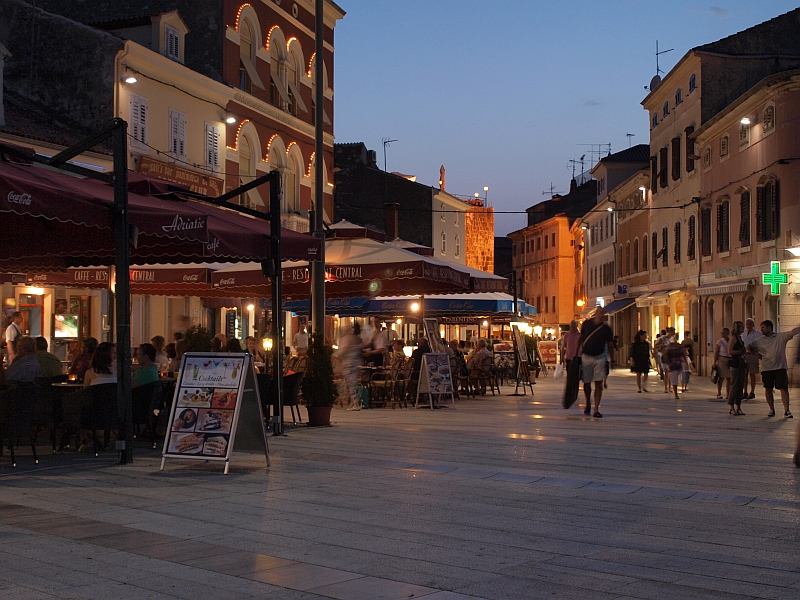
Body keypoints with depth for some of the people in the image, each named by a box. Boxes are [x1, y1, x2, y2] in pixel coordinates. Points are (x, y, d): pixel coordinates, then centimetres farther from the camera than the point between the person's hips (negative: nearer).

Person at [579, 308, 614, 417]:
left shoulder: (606, 328, -3)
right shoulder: (586, 323, -1)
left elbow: (610, 345, 4)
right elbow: (581, 338, 12)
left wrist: (612, 360, 3)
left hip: (599, 357, -1)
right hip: (586, 357, 1)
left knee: (598, 383, -8)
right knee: (586, 383, 9)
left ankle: (596, 410, -7)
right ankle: (588, 404, 34)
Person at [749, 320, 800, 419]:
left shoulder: (781, 337, 3)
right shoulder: (759, 341, 9)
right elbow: (750, 348, 20)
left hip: (780, 367, -2)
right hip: (766, 368, 2)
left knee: (784, 388, -6)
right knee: (768, 389, 6)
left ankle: (786, 410, -5)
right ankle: (772, 409, 19)